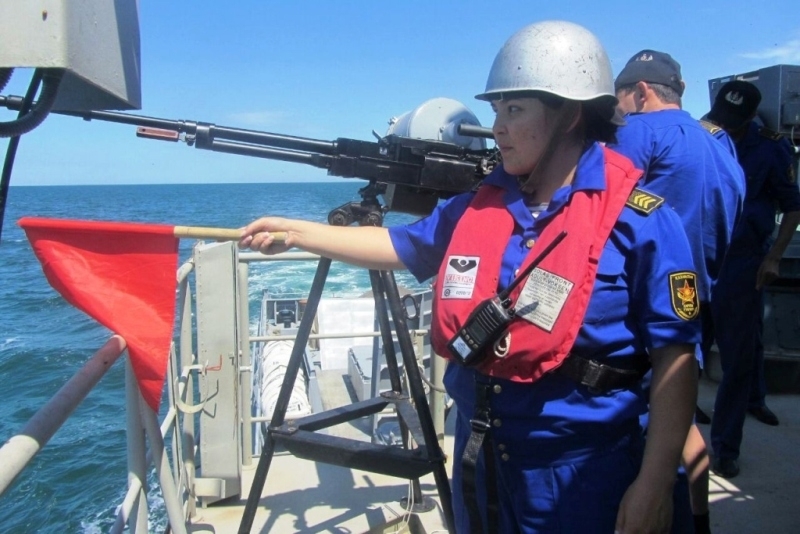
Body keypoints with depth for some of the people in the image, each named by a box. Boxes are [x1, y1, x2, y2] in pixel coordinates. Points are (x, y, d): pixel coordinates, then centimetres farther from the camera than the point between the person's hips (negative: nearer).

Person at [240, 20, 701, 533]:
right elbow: (399, 245, 14)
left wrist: (655, 484, -16)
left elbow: (675, 358, -13)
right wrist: (295, 231, 13)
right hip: (480, 460, 6)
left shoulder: (639, 218, -14)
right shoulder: (476, 206, 2)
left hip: (579, 472, -5)